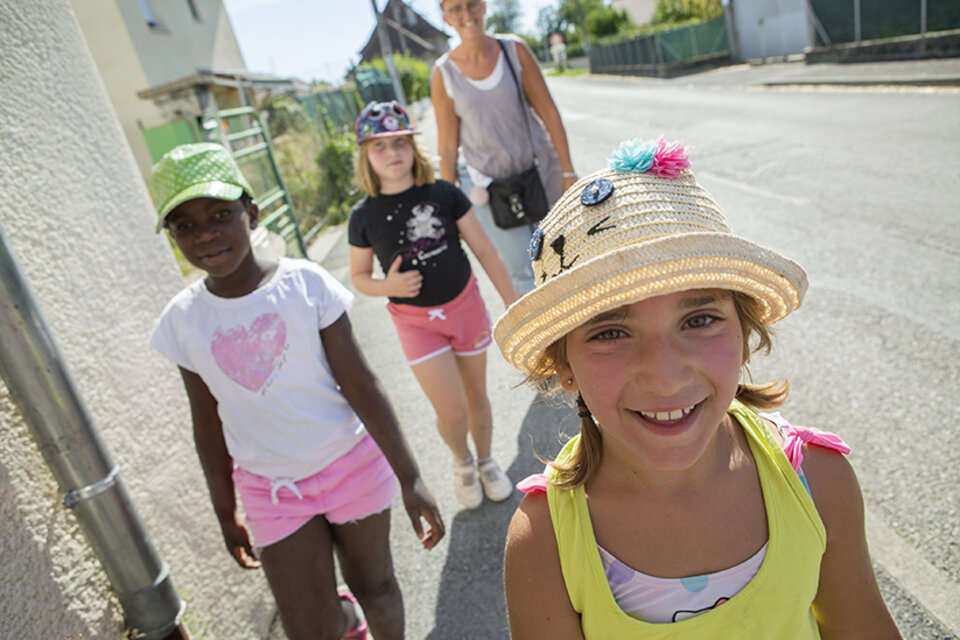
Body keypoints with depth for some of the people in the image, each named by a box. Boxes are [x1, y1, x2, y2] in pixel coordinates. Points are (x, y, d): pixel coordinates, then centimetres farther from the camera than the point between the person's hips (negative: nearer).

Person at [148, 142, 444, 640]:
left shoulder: (304, 282, -13)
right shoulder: (182, 320, -6)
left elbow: (360, 384, -12)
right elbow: (209, 425, 4)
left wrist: (410, 479, -12)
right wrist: (226, 514, 12)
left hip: (351, 463, -1)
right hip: (271, 490, 2)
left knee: (375, 589, 14)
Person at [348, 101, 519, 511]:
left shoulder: (443, 195, -9)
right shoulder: (364, 216, -8)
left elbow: (485, 251, -4)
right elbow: (359, 277, 3)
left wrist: (514, 304, -3)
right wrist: (387, 286, -20)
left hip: (465, 305, 1)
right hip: (416, 321, -1)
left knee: (477, 395, 15)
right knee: (451, 411, -7)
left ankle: (486, 461, 43)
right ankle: (461, 462, 28)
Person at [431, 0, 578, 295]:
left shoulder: (515, 49, -3)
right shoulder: (443, 74, -6)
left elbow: (548, 112, -1)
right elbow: (447, 146, -3)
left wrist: (568, 172, -3)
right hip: (489, 186, -1)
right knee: (523, 271, -3)